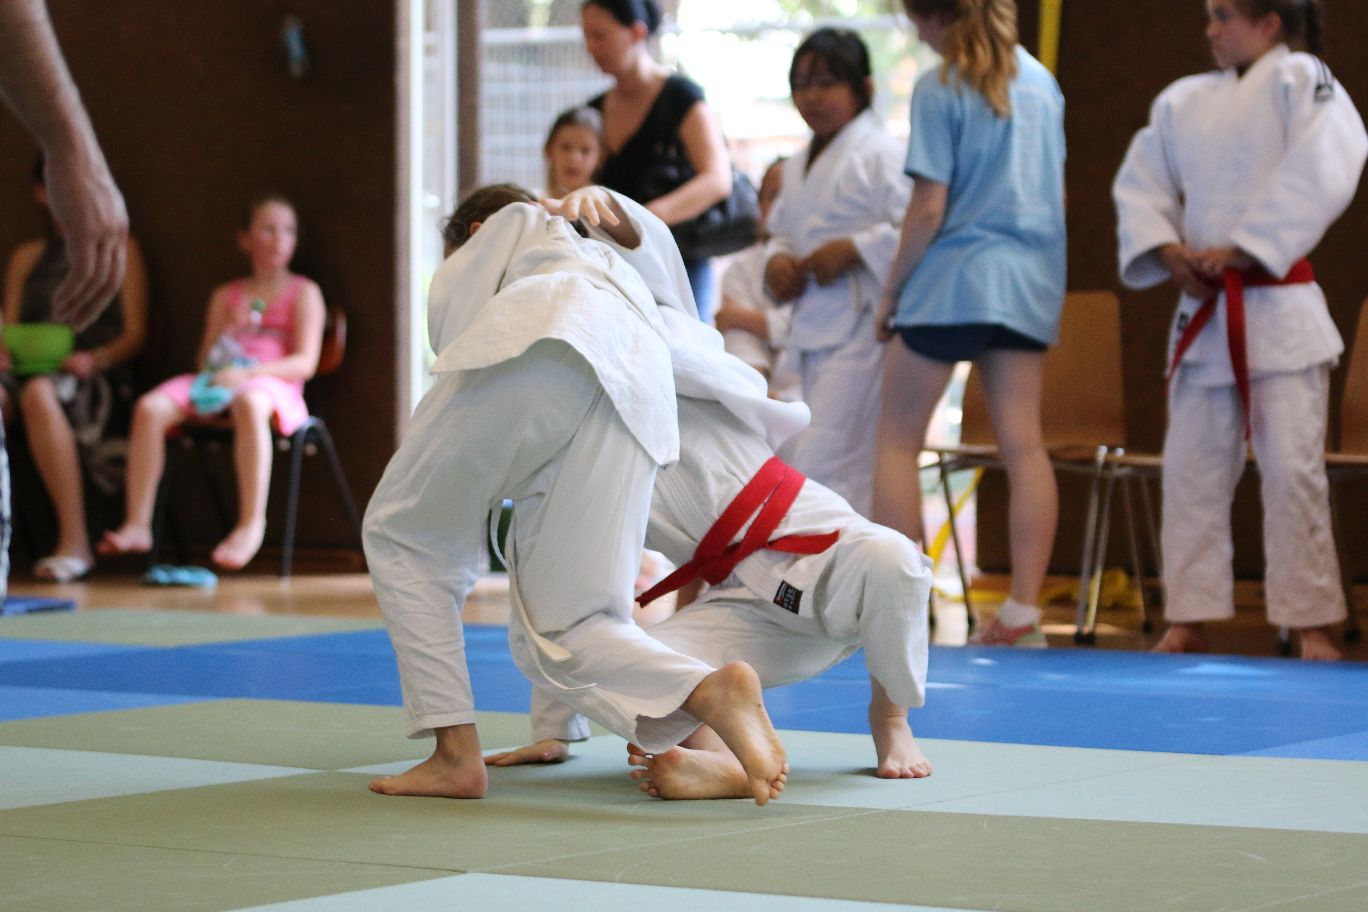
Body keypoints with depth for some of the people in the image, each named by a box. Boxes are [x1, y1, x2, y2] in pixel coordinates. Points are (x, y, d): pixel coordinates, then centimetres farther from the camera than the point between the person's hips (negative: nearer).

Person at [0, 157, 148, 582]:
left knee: (39, 393, -39)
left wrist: (95, 359, -14)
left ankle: (73, 542, -41)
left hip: (96, 380, -3)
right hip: (34, 369, 3)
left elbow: (134, 335, 7)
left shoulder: (119, 249, 14)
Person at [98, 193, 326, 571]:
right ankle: (137, 525, -26)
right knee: (150, 408, -24)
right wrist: (227, 330, -2)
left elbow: (305, 363, -3)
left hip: (272, 384, -5)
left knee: (249, 404, -44)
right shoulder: (225, 296, 23)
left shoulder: (303, 293, 10)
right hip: (218, 383, 5)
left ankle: (252, 524, -42)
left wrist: (247, 372, -16)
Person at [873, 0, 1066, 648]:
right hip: (1030, 279, 6)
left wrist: (891, 291, -3)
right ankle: (1023, 612, 0)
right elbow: (1056, 193, 15)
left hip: (951, 277, -6)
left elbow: (929, 209, -13)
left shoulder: (939, 90, -11)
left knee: (898, 443, 4)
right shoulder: (1041, 82, 9)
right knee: (1023, 447, 3)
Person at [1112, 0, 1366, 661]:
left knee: (1292, 469, -6)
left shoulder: (1301, 79, -4)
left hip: (1280, 310, -5)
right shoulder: (1185, 102, 12)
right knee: (1192, 469, 7)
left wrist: (1239, 251, -15)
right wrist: (1169, 252, -6)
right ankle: (1188, 621, 14)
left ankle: (1312, 625, 2)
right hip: (1202, 310, 5)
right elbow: (1139, 184, 12)